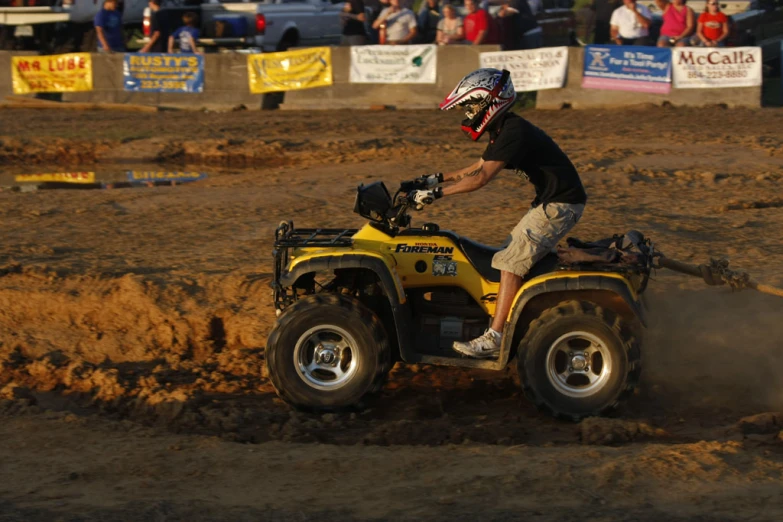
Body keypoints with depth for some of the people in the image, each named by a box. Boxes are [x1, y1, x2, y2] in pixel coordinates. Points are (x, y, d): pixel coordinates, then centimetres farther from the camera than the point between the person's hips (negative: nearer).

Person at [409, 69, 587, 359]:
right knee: (514, 254, 14)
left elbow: (481, 178, -26)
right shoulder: (503, 131, 12)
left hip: (561, 204, -11)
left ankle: (494, 339, -17)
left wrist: (436, 193, -25)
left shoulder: (514, 132, -20)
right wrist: (438, 179, 19)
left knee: (512, 261, -15)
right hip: (549, 201, 11)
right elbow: (478, 167, 25)